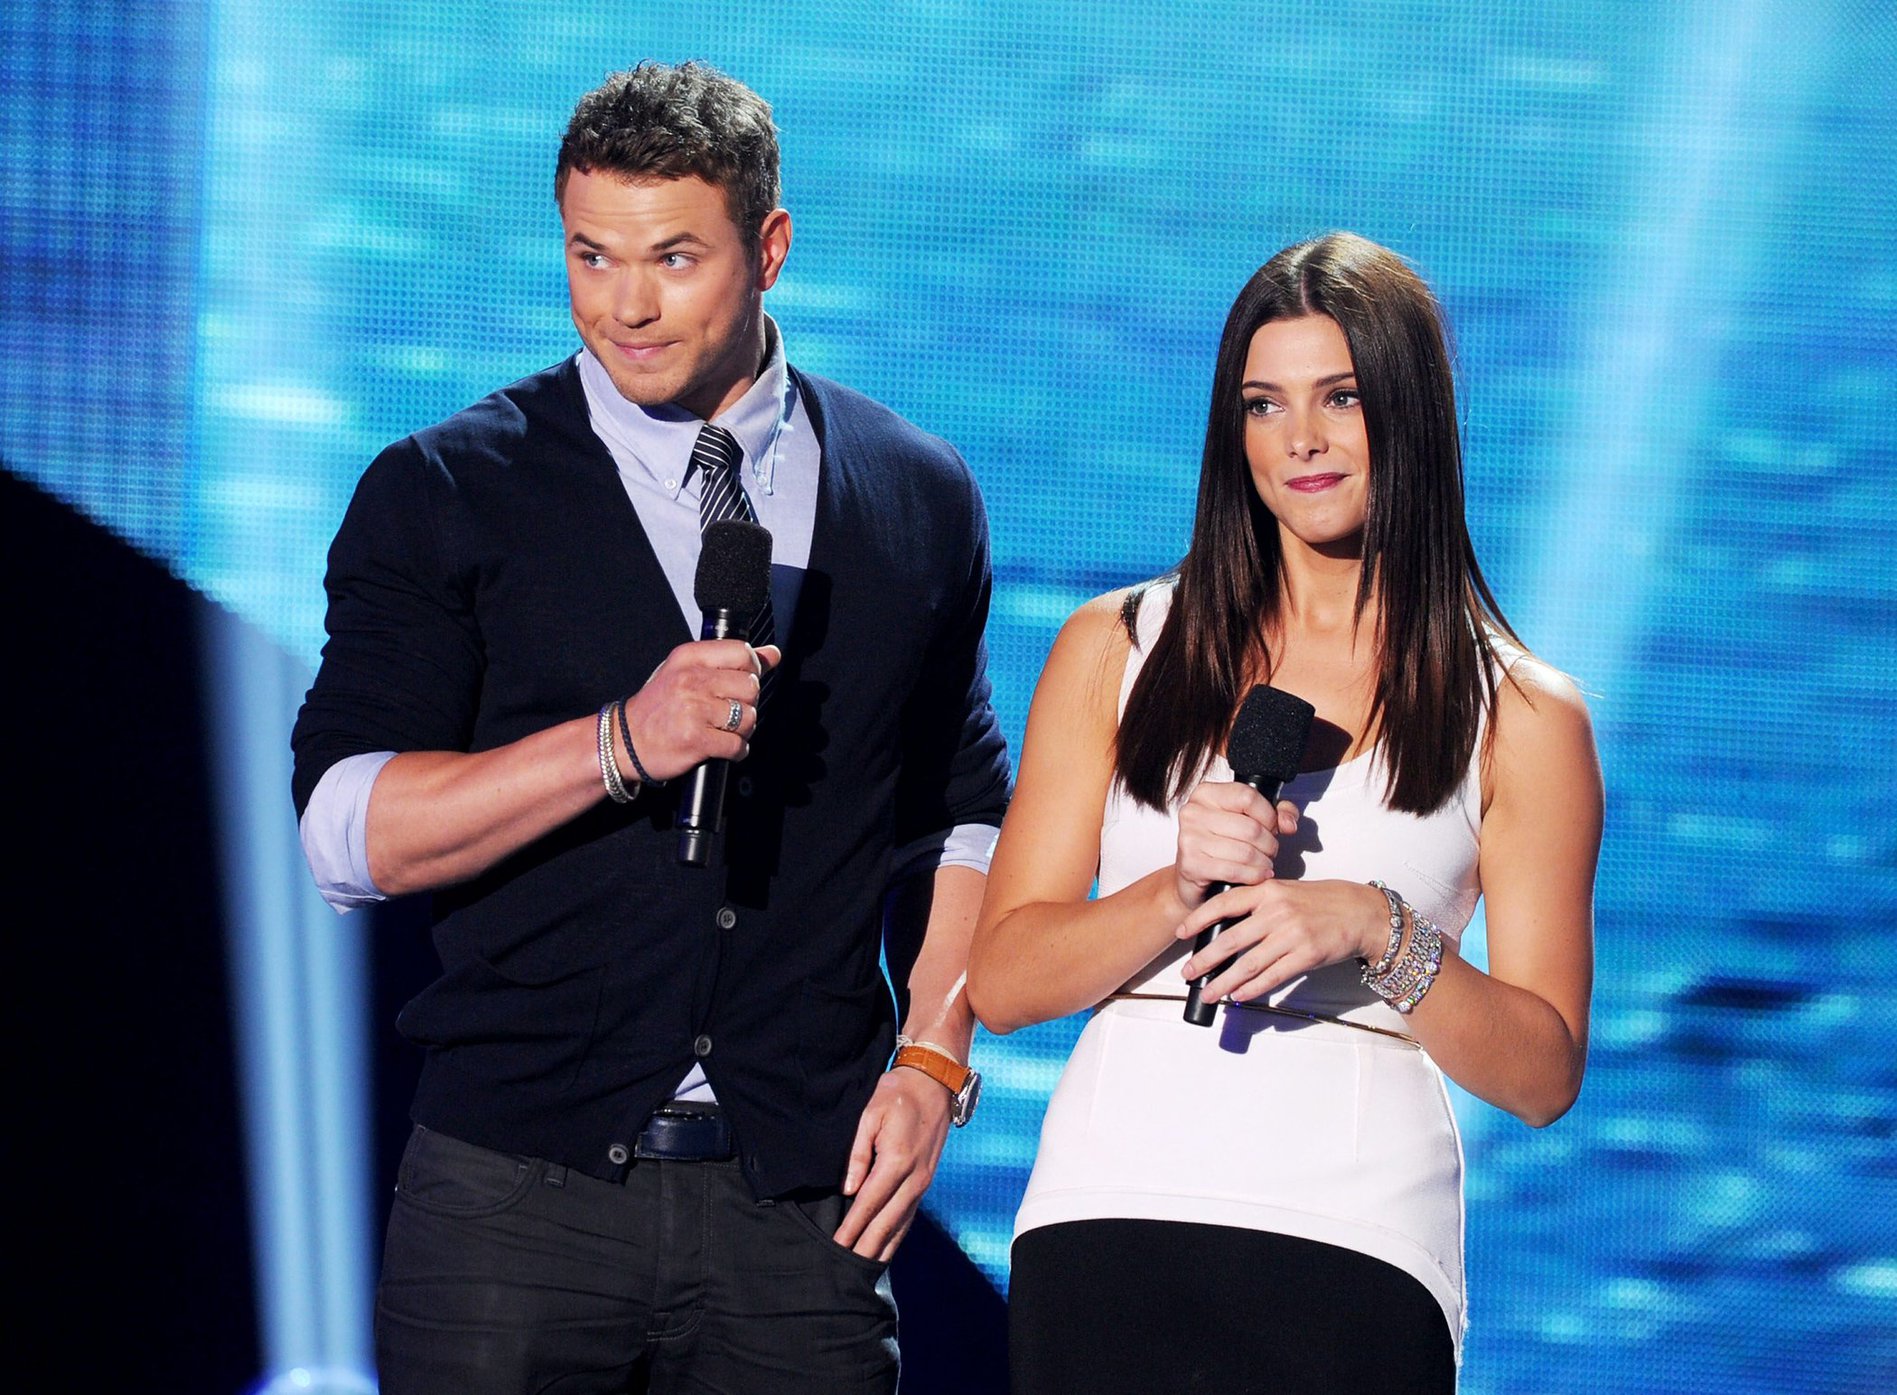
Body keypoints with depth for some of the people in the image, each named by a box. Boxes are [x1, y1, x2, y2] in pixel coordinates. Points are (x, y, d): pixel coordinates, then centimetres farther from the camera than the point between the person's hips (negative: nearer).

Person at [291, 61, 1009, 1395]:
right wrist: (624, 743, -17)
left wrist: (934, 1059, 4)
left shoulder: (919, 497, 11)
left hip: (802, 1211, 2)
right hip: (518, 1187, -2)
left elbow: (962, 813, 19)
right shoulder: (444, 494, 2)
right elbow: (345, 832, -6)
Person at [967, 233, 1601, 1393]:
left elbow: (1544, 1073, 5)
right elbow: (1002, 981, 7)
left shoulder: (1519, 715, 8)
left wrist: (1381, 935, -11)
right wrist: (1181, 895, -10)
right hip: (1110, 1215, 1)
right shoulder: (1117, 652, 12)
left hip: (1354, 1253, -1)